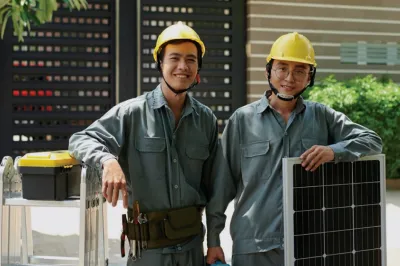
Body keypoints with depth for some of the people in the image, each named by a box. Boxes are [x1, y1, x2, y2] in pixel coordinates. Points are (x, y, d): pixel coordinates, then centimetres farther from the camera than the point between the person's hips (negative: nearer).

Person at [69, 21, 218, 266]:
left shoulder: (206, 119, 6)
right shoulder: (132, 113, -6)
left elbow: (211, 180, 11)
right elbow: (81, 140, -8)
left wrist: (213, 239, 9)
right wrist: (109, 160, -29)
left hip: (192, 245, 3)